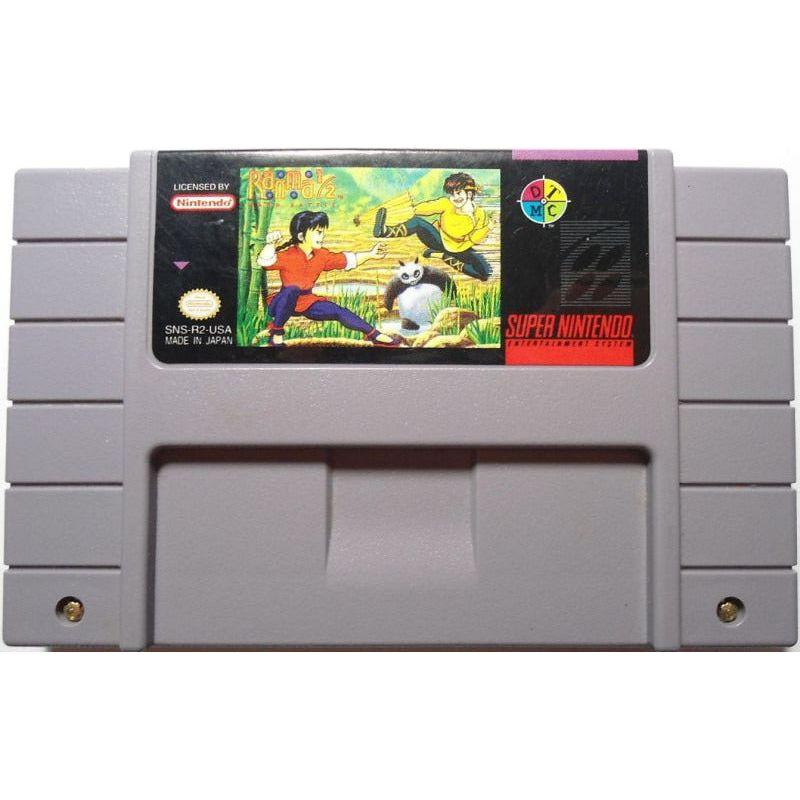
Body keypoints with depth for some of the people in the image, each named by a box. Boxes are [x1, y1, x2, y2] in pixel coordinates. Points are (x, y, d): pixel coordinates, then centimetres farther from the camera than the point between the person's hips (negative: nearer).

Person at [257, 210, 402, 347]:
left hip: (307, 302, 6)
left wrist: (370, 254, 7)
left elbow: (346, 260, 11)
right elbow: (265, 262, -35)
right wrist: (271, 244, -52)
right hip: (283, 304, -6)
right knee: (292, 289, -40)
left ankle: (374, 335, 1)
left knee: (338, 311, -9)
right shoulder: (288, 255, -20)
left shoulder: (322, 256, 1)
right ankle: (276, 333, -26)